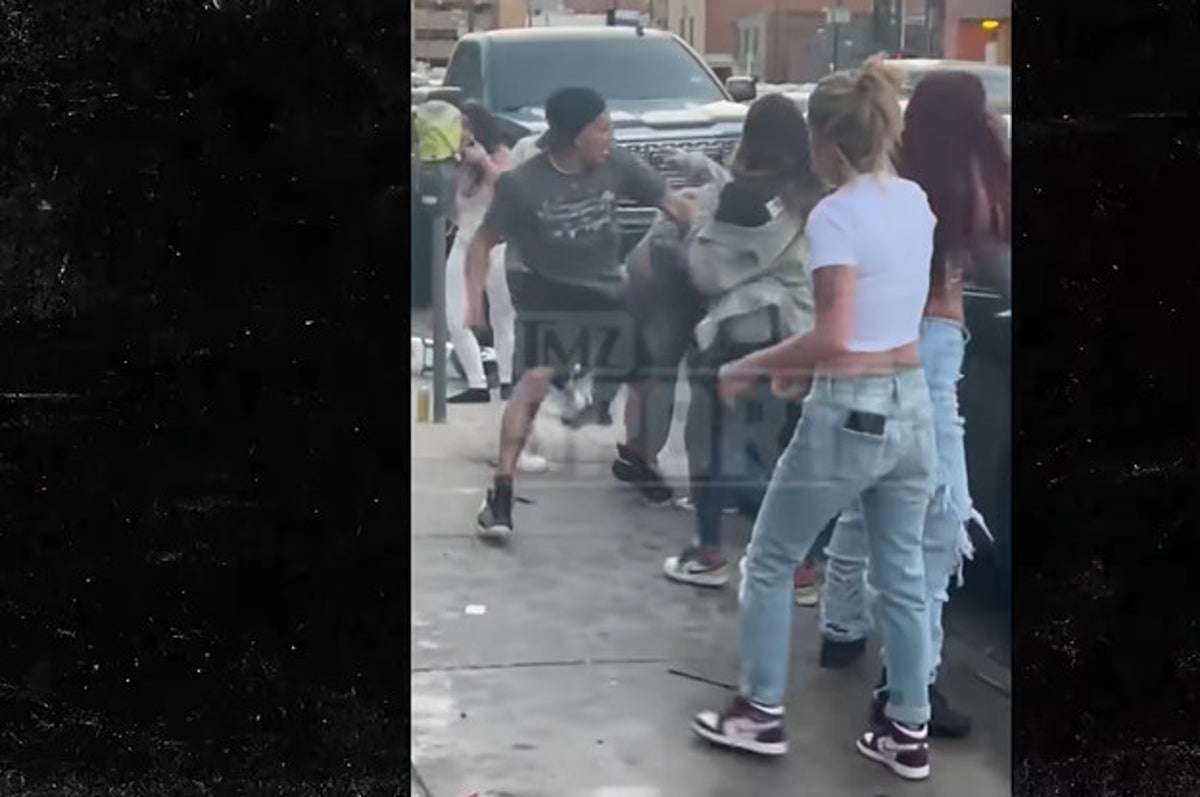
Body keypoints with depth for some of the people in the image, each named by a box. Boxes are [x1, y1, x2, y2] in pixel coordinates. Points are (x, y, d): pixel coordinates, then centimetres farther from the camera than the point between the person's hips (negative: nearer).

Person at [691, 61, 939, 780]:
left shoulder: (835, 214, -16)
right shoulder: (915, 200, 7)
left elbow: (833, 339, -24)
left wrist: (748, 367, -12)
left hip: (850, 414, -7)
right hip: (913, 406, 7)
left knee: (770, 562, 11)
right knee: (902, 576, 15)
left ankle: (762, 714, 20)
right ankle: (909, 734, 21)